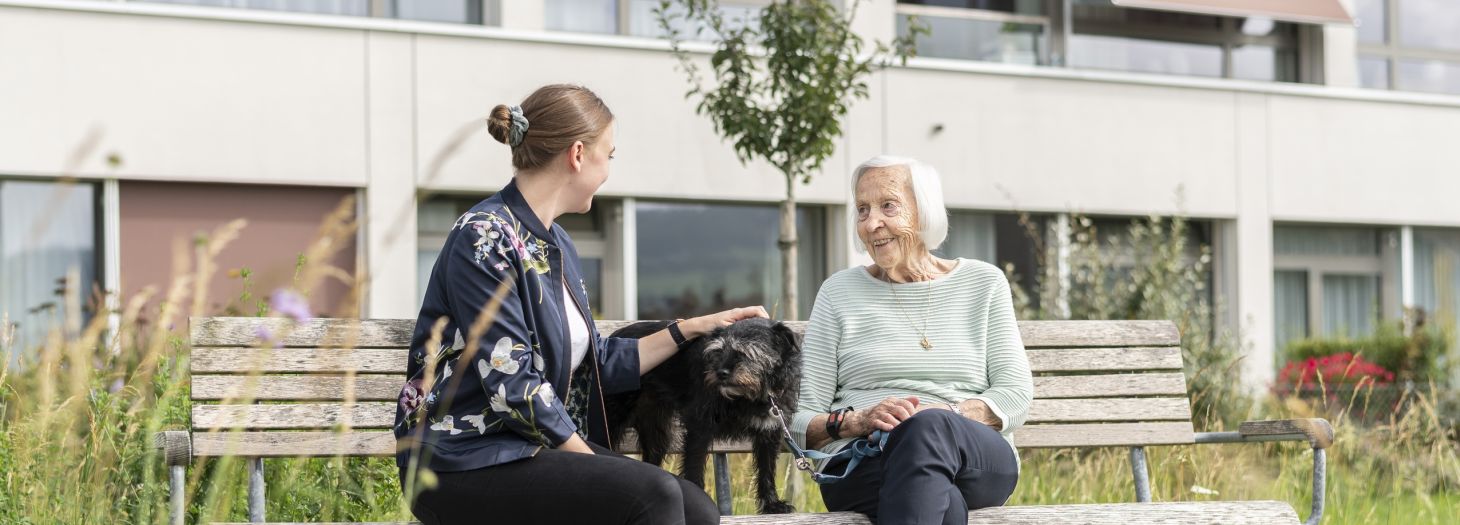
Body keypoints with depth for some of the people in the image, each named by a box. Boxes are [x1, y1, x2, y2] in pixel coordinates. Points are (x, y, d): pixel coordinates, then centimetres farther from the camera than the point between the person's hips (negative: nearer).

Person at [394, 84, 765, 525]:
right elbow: (513, 387, -19)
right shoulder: (484, 239, -14)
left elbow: (598, 364, 20)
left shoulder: (556, 245, 15)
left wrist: (694, 328, 22)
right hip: (467, 464, -9)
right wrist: (596, 465, -12)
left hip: (537, 451, 9)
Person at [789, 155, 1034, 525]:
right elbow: (799, 421, 9)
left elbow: (1016, 396, 7)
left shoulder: (983, 283, 16)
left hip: (979, 459, 2)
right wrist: (856, 421, -13)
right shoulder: (840, 292, 15)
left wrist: (945, 415, -13)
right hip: (861, 465, -2)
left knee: (930, 430, -39)